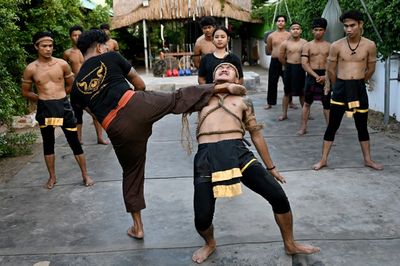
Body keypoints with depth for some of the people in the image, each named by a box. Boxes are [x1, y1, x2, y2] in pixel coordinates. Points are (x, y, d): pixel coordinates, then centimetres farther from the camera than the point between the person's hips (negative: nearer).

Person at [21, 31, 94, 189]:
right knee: (48, 143, 11)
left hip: (63, 106, 0)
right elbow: (25, 92, 8)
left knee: (74, 142, 3)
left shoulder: (62, 64, -3)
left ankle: (85, 175, 14)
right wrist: (43, 98, 6)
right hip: (44, 109, 1)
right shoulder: (31, 69, -3)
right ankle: (52, 177, 26)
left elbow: (71, 85, 12)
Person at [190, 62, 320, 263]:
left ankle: (290, 245, 24)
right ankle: (210, 243, 31)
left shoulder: (243, 101, 22)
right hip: (206, 156, 0)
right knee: (202, 218, -7)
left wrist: (270, 167, 26)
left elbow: (256, 134, 24)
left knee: (278, 196, -2)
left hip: (238, 153, 1)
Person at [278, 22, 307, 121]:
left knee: (302, 93, 10)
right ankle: (284, 114, 14)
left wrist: (302, 65, 5)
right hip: (289, 69, 0)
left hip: (300, 69, 0)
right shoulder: (285, 43, -4)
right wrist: (289, 65, 11)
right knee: (287, 92, 7)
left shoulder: (304, 43, -4)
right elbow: (281, 58, 5)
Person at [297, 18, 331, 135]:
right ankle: (303, 127, 11)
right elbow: (304, 64, -7)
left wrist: (325, 76, -15)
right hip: (311, 76, -1)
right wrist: (316, 76, -16)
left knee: (327, 103, 6)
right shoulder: (307, 46, 1)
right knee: (307, 103, 5)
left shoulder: (329, 46, 6)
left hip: (325, 76, 1)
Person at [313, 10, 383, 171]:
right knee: (332, 125, 4)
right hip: (340, 88, -1)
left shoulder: (370, 46, -4)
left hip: (359, 89, 1)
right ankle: (323, 159, 12)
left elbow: (371, 69, 10)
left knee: (362, 126, 13)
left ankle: (367, 159, 25)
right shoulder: (336, 46, -6)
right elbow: (331, 70, 4)